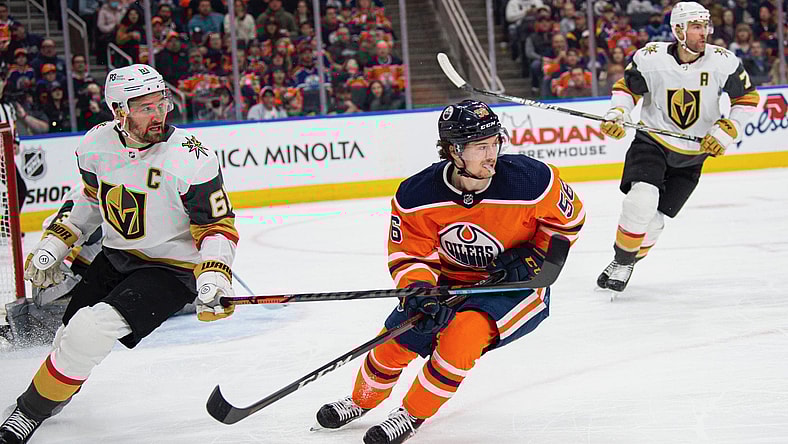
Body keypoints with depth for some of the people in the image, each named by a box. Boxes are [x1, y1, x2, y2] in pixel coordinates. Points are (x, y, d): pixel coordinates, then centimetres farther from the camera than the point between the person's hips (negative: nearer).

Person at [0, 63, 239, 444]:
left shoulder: (191, 159, -25)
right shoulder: (97, 144, -8)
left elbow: (218, 226, -17)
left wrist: (213, 276, -31)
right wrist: (56, 242, 10)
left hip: (171, 268, -6)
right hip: (114, 257, 6)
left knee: (92, 330, -20)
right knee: (72, 336, 10)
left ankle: (32, 411, -2)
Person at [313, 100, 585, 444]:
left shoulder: (531, 180, -25)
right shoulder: (416, 196, -20)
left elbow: (568, 218, -6)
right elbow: (408, 255, -10)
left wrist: (533, 257, -15)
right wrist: (419, 289, -31)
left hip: (513, 284, -3)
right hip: (450, 282, 3)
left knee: (461, 335, -29)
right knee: (394, 345, -5)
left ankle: (413, 414, -7)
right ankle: (363, 400, 30)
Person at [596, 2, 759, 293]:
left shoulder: (722, 62, -13)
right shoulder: (651, 58, -14)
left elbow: (747, 99, -3)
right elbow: (627, 87, 1)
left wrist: (725, 131, -13)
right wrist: (616, 115, -16)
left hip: (692, 154, 1)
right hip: (651, 141, -1)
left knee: (654, 217, 1)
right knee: (641, 200, -23)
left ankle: (631, 261, 28)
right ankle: (620, 260, -3)